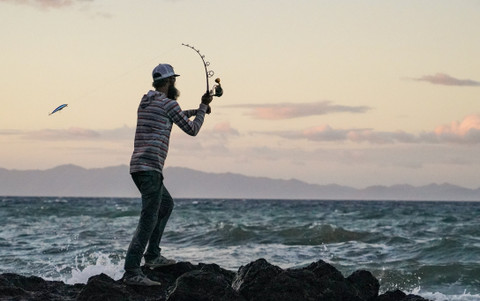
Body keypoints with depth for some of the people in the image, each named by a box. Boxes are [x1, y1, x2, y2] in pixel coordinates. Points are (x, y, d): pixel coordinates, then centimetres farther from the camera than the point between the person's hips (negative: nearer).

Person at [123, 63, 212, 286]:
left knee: (166, 204, 27)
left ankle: (153, 256, 25)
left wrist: (196, 110, 37)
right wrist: (202, 109, 17)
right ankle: (131, 272, -21)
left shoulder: (146, 102, 19)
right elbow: (191, 129, 2)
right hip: (150, 167, -10)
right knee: (149, 219, -13)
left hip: (138, 167, 10)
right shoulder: (167, 103, -7)